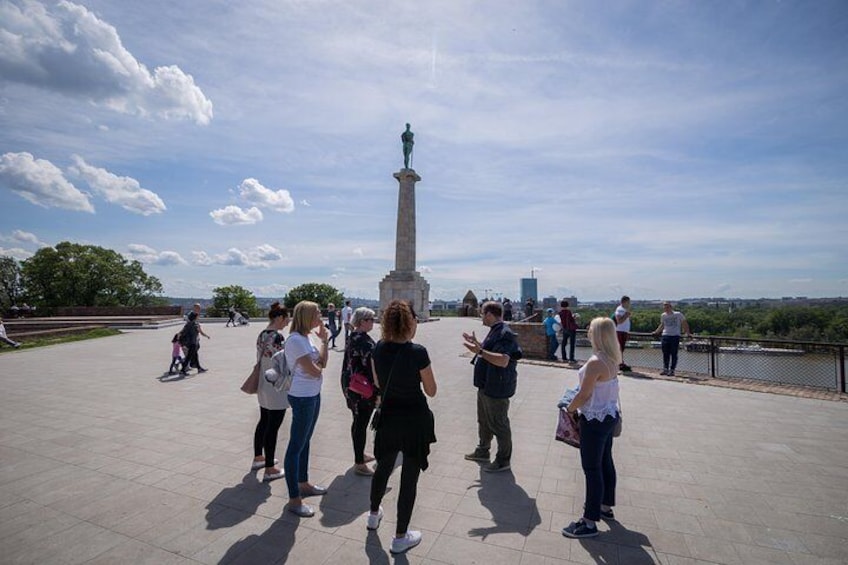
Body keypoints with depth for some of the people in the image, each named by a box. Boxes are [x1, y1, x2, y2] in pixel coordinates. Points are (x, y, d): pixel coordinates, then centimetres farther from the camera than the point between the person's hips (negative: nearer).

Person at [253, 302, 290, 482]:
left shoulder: (262, 334, 6)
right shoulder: (277, 336, -22)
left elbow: (260, 359, 13)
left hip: (263, 386, 9)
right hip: (276, 388, -9)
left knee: (263, 422, 23)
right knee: (273, 427, 1)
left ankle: (258, 458, 40)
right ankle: (269, 470, 13)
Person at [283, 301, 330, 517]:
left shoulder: (305, 338, 7)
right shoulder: (295, 340, -21)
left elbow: (322, 363, 6)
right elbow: (314, 371, -20)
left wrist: (324, 340, -1)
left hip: (313, 395, 10)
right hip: (303, 397, -10)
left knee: (305, 441, 21)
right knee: (296, 446, 1)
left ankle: (303, 483, 38)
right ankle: (294, 500, 13)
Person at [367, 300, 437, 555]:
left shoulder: (378, 349, -7)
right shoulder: (418, 352, -22)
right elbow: (431, 391, -11)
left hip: (388, 417, 5)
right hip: (414, 419, -5)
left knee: (383, 467, 27)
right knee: (409, 477, 11)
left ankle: (374, 515, 49)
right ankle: (400, 537, 27)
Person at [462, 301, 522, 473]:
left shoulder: (505, 333, -23)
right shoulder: (494, 331, 9)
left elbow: (503, 361, -34)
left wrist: (480, 351, -38)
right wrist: (477, 344, 22)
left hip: (497, 388, -10)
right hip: (486, 385, 10)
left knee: (499, 425, 6)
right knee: (484, 421, 23)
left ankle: (503, 461, 23)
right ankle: (482, 451, 41)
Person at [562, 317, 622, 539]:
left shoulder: (595, 362, -26)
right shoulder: (612, 359, 2)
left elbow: (583, 394, -21)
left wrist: (570, 408, -3)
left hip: (595, 420, -9)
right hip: (609, 415, 9)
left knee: (592, 468, 0)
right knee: (605, 462, 22)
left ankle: (589, 522, 11)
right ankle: (606, 507, 39)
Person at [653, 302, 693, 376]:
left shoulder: (678, 314, -2)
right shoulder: (663, 315, 9)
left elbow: (684, 323, 4)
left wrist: (688, 333, -1)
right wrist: (656, 332, 18)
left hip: (675, 336, -3)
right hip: (665, 336, 4)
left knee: (673, 354, 0)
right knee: (665, 354, 5)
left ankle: (672, 370, 6)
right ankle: (665, 369, 13)